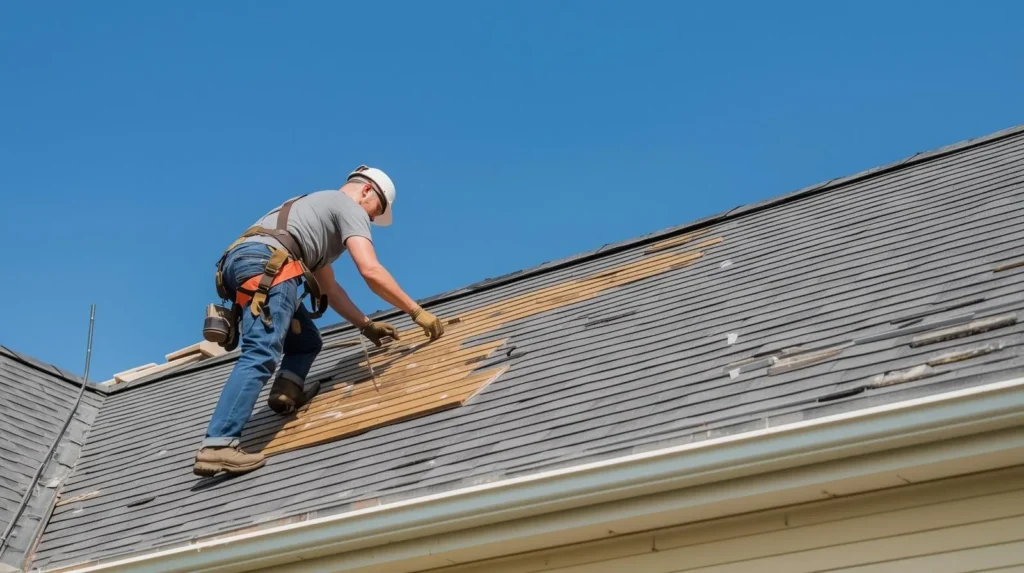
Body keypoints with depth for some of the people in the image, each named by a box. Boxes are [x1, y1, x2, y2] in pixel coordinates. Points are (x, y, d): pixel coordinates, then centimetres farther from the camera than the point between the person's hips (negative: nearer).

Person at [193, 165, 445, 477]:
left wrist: (367, 325, 37)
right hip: (266, 264, -9)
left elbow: (328, 288, 39)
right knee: (261, 356, -21)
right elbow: (370, 270, -5)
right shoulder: (350, 208, 12)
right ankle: (219, 444, -34)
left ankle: (287, 391, -3)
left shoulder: (321, 207, 38)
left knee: (307, 341, 23)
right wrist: (417, 312, 2)